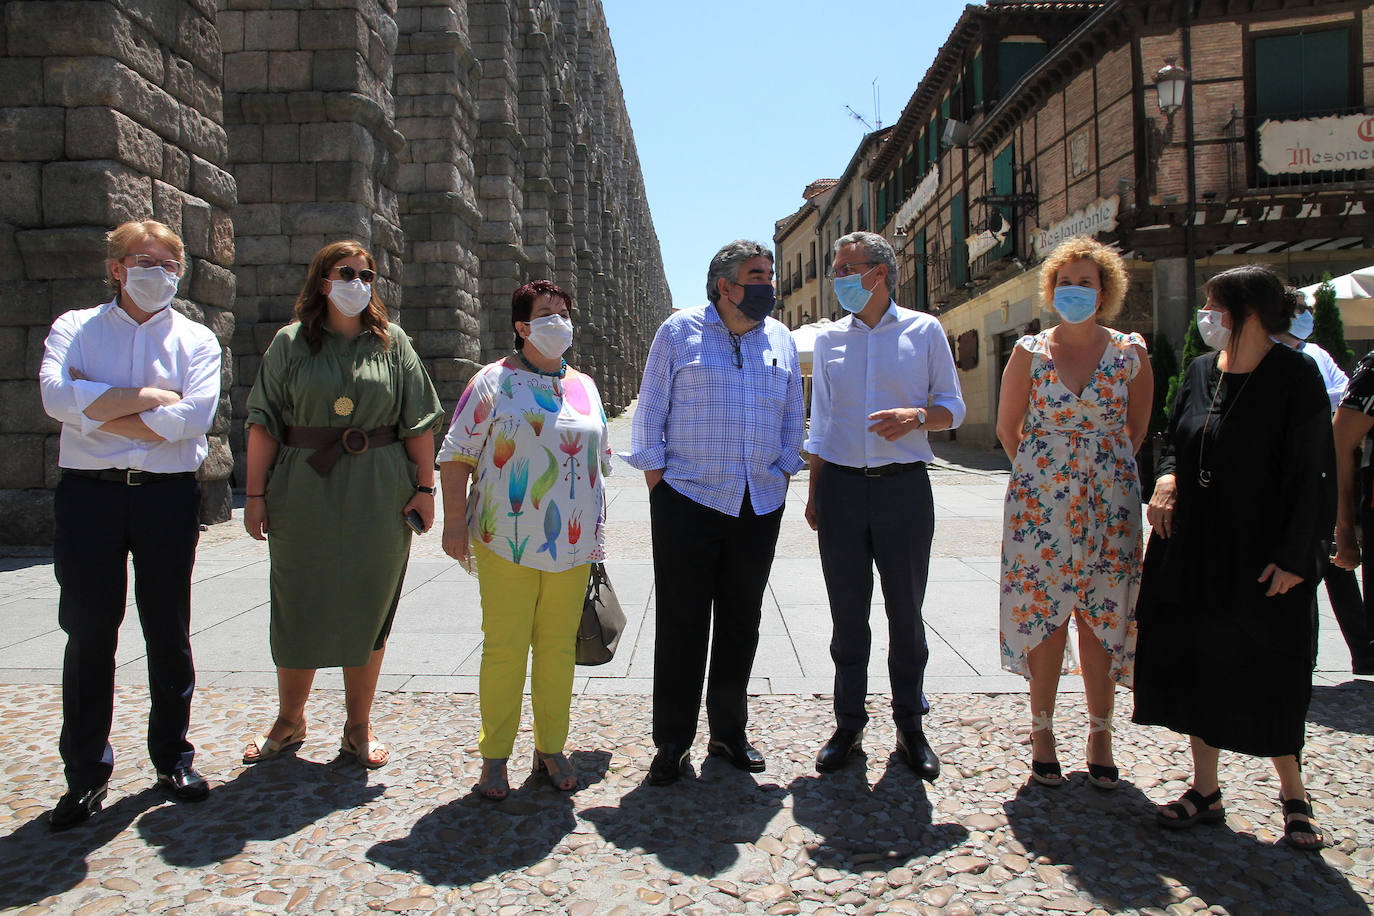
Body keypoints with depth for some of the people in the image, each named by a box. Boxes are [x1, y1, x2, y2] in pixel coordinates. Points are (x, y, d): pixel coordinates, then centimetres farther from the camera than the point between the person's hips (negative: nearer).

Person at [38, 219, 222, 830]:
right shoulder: (75, 328, 9)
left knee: (169, 633, 8)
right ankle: (86, 773, 16)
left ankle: (172, 756, 23)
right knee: (89, 635, 3)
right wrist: (150, 397, -12)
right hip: (90, 496, 0)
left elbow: (194, 417, -10)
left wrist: (99, 410, -9)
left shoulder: (196, 340, 8)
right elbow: (56, 395, -12)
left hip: (169, 497, 1)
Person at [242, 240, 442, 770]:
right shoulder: (291, 343, 5)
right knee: (298, 610, 6)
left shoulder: (393, 343, 7)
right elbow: (264, 422, 2)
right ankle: (289, 722, 25)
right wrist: (255, 494, -3)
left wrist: (424, 488, -2)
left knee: (368, 610, 6)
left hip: (379, 497, 1)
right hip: (304, 493, 0)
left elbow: (419, 422, 4)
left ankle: (359, 727, 19)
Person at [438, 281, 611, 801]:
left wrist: (596, 530, 16)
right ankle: (494, 757, 14)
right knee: (504, 647, 0)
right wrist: (455, 520, -8)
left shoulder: (585, 386, 13)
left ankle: (551, 749, 22)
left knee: (558, 646, 8)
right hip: (507, 541, -3)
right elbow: (456, 454, -1)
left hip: (571, 543, 4)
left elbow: (600, 460, 19)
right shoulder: (493, 382, 0)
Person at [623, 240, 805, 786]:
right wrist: (656, 481, -5)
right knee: (681, 624, 0)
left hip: (759, 506, 4)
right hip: (688, 500, -4)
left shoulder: (780, 340, 12)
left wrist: (781, 479, 10)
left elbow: (792, 419, 17)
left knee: (741, 623, 11)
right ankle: (671, 743, 13)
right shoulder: (680, 332, 0)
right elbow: (651, 412, 0)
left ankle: (729, 732, 26)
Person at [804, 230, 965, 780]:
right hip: (842, 487, 2)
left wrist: (916, 416, -17)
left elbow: (953, 407, 5)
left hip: (903, 486, -2)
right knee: (847, 616, 7)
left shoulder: (924, 331, 4)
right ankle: (849, 726, 20)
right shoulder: (829, 339, 11)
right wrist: (814, 494, 9)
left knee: (906, 614, 6)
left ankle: (910, 727, 21)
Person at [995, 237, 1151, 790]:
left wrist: (1107, 469, 12)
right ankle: (1042, 731, 16)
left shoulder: (1130, 352, 3)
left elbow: (1138, 430, 13)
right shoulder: (1029, 352, 2)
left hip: (1109, 502, 1)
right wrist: (1042, 473, 10)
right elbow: (1007, 427, 9)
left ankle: (1100, 733, 19)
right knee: (1044, 619, 2)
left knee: (1103, 619, 5)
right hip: (1040, 503, 0)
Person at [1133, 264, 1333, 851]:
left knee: (1268, 677, 5)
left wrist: (1294, 556, -15)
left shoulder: (1295, 376, -10)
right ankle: (1205, 791, 24)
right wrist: (1167, 477, -6)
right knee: (1198, 666, 10)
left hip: (1262, 555, -6)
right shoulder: (1200, 371, 7)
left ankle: (1293, 793, 27)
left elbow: (1311, 473, -11)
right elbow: (1172, 440, 16)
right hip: (1194, 550, 6)